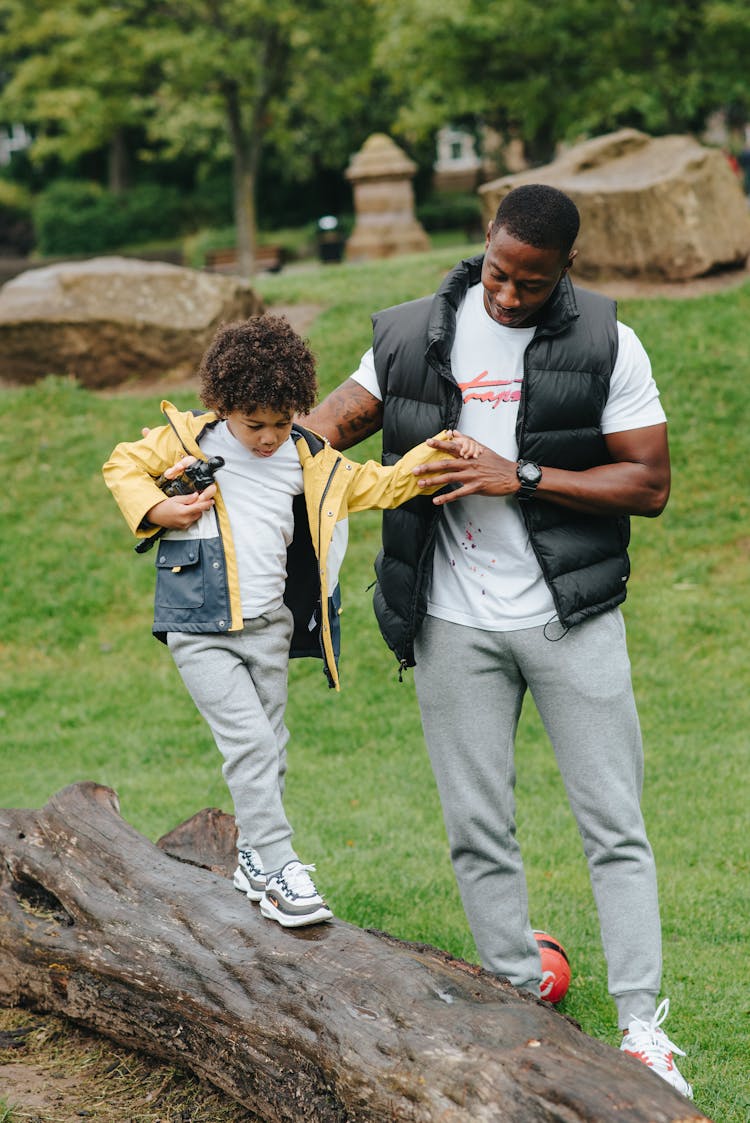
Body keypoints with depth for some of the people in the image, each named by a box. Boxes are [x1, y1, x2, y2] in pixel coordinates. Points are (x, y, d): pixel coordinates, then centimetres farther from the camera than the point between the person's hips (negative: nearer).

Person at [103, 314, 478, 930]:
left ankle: (253, 859, 28)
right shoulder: (189, 440, -2)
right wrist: (156, 510, -8)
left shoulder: (313, 463, 5)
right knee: (248, 740, -13)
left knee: (270, 745, 11)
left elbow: (384, 484, 12)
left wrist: (443, 449, 0)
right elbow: (124, 465, 10)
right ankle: (279, 867, -8)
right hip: (201, 630, -4)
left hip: (271, 627, 4)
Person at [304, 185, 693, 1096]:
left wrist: (521, 478, -17)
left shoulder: (606, 345, -5)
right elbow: (338, 418, 13)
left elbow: (649, 484, -7)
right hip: (455, 621, 2)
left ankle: (641, 1023, 6)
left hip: (572, 615, -2)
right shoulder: (412, 335, 1)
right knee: (477, 829, 7)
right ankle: (520, 999, 20)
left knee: (613, 823, 0)